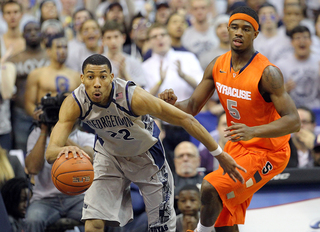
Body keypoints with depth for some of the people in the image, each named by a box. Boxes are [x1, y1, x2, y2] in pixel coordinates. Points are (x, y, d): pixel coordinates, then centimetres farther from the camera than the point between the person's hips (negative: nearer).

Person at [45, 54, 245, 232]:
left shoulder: (133, 97, -36)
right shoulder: (75, 104, -29)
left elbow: (185, 119, -27)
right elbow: (50, 152, -35)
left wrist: (219, 154, -22)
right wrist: (64, 151, -62)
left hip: (146, 155, -2)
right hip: (109, 154, 2)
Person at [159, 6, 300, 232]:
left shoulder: (267, 73, -25)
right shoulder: (218, 66, -4)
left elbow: (294, 121, -30)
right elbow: (192, 107, 3)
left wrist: (253, 131, -45)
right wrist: (173, 104, -21)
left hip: (267, 152, -7)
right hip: (237, 146, 7)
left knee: (211, 187, -25)